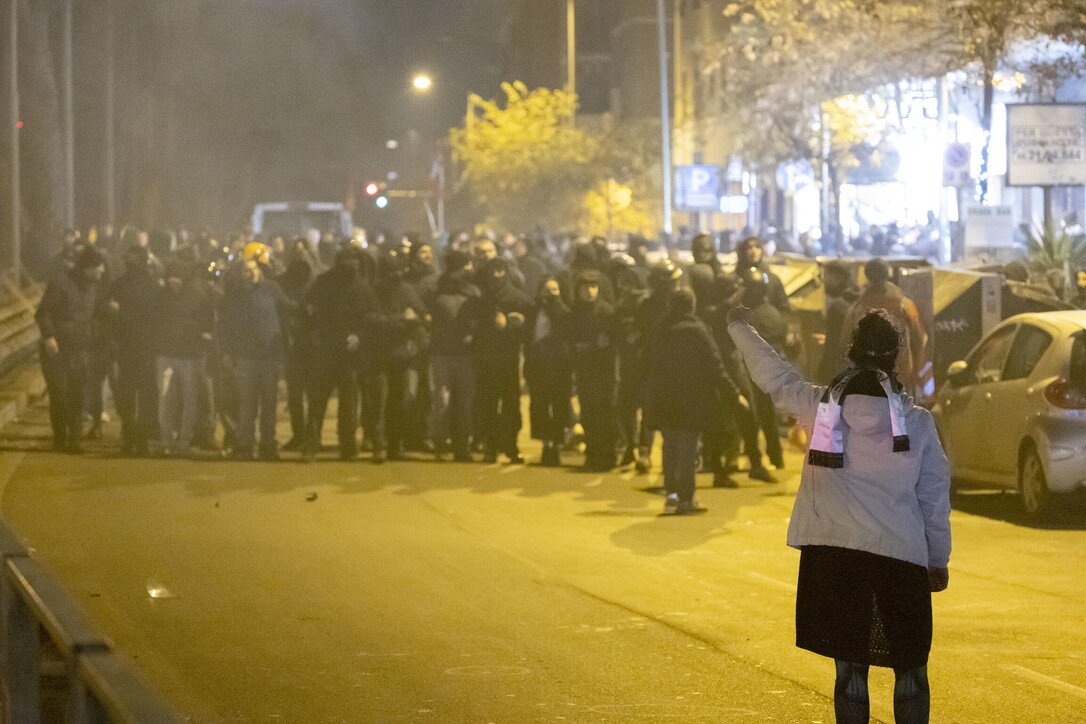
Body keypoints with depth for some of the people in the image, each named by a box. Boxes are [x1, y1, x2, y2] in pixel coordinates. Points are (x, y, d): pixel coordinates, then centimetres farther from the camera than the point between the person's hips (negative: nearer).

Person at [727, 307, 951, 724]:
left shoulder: (823, 408, 0)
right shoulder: (918, 423, 0)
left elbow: (774, 377, 15)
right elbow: (935, 499, 5)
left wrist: (739, 328, 30)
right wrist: (938, 561, 16)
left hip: (833, 555, 1)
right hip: (901, 556, -1)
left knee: (850, 669, 5)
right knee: (911, 670, 8)